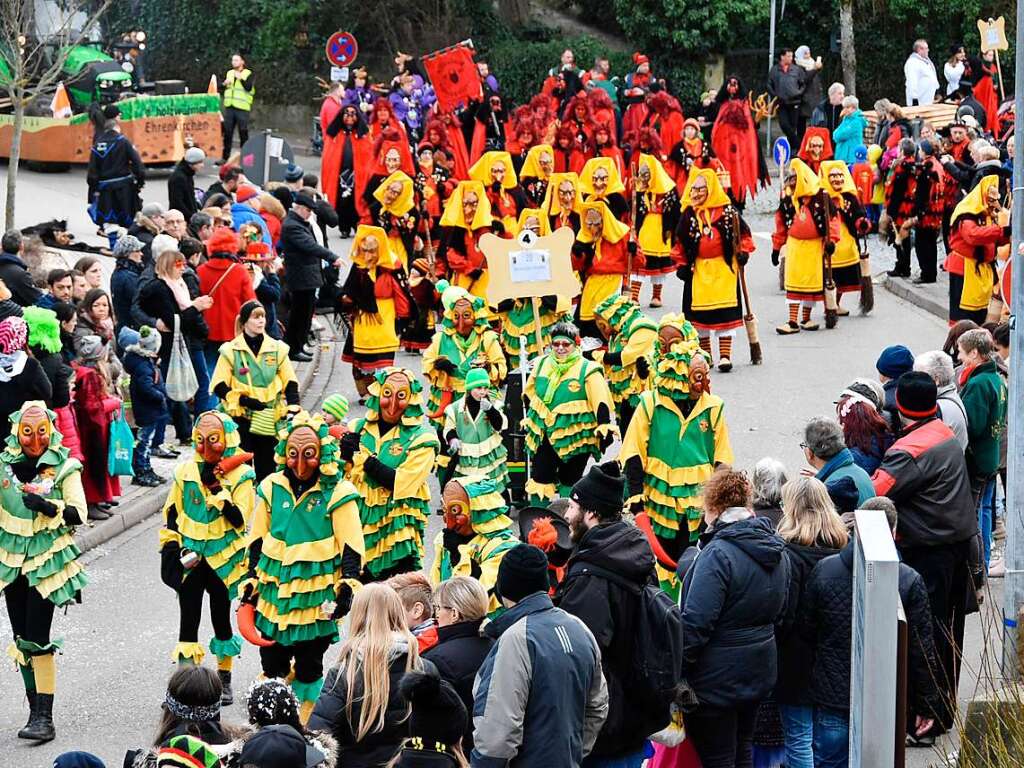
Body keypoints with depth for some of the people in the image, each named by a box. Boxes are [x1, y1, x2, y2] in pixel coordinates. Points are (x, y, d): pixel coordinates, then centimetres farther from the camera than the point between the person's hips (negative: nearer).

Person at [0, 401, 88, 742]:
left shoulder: (65, 468, -6)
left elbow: (78, 515, -10)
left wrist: (47, 506, -22)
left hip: (47, 558, -4)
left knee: (37, 638, -12)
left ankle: (44, 718, -12)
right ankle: (35, 710, 17)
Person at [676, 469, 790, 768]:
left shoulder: (717, 554, -21)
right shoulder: (776, 549, 5)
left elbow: (695, 623, -23)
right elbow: (779, 612, 17)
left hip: (717, 679, -8)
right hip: (758, 672, 8)